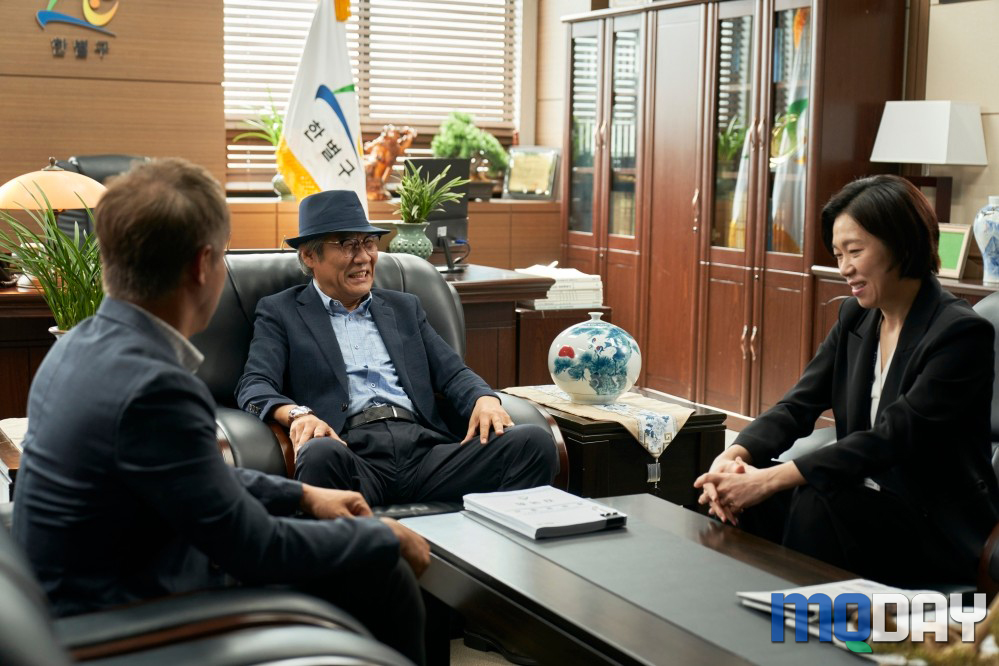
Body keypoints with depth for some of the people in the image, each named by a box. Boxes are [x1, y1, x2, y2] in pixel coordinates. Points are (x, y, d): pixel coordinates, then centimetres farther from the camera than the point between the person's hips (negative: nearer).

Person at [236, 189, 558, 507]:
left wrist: (485, 398, -4)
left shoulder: (404, 307, 27)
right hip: (351, 453, -4)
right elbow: (254, 386, 2)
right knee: (320, 454, -41)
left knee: (534, 442, -22)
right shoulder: (280, 312, 15)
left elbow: (453, 373, 20)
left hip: (425, 449, 4)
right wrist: (297, 414, -21)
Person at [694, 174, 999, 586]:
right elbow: (798, 406, 1)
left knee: (816, 502, -31)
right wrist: (734, 455, -20)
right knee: (742, 496, -15)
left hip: (940, 530, -6)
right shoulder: (855, 318, 6)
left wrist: (770, 478, -31)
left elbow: (888, 439, -25)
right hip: (869, 501, 6)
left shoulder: (962, 333, -17)